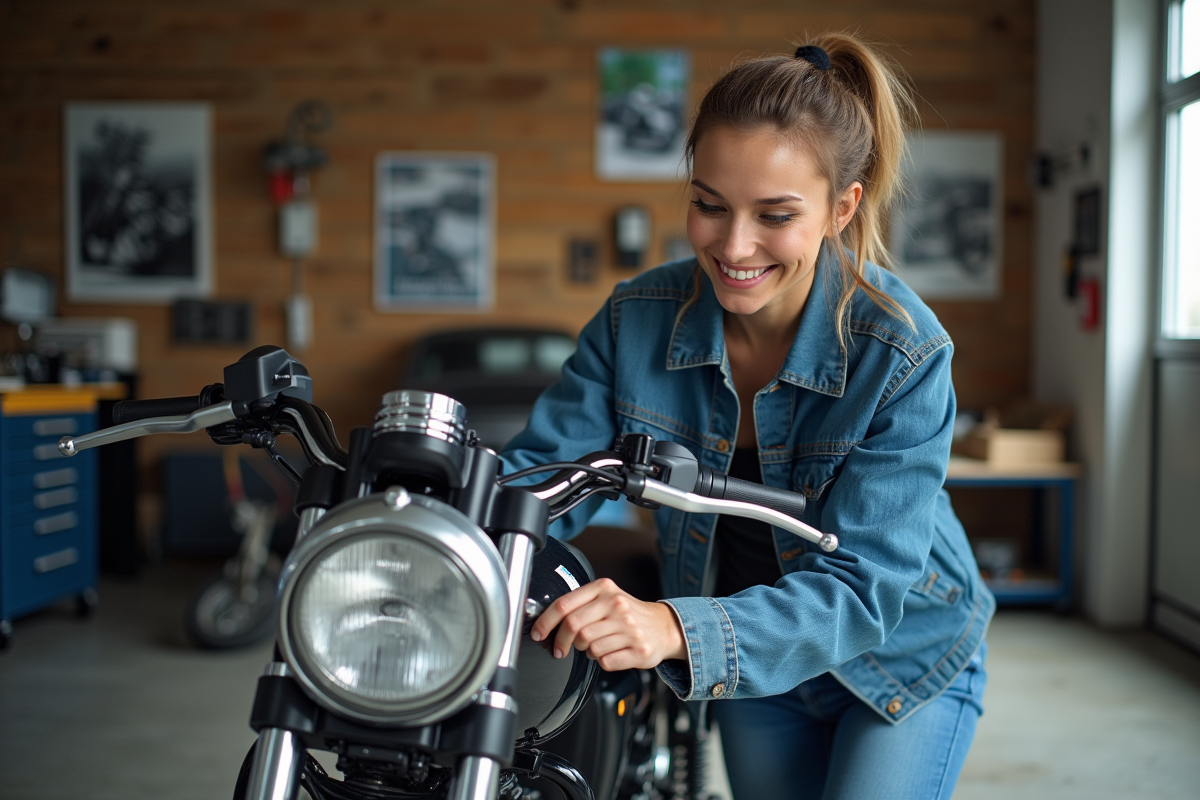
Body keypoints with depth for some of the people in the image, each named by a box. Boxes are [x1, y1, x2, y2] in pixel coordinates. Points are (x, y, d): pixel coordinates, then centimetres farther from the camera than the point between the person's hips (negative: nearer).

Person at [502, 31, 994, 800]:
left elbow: (860, 586, -33)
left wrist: (679, 629, -51)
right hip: (751, 667, 4)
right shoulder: (639, 319, -17)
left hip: (905, 660, -3)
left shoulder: (903, 353, -29)